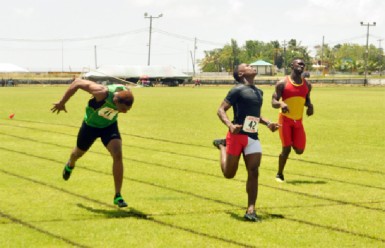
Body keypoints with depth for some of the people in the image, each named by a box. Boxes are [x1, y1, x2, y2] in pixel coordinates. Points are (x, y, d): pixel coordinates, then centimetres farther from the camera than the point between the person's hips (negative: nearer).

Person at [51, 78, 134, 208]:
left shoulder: (126, 94, -26)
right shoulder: (102, 93, -40)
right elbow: (77, 82, -29)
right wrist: (62, 103, -19)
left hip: (110, 125, 2)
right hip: (91, 125, -2)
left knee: (118, 155, -19)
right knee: (79, 152, 22)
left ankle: (117, 196, -13)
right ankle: (70, 165, 62)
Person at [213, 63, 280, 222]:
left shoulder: (259, 92, 17)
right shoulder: (238, 90, -6)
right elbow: (221, 110, -9)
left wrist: (268, 123, 13)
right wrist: (230, 125, -26)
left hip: (253, 137, 5)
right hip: (237, 136, -5)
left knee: (253, 173, -8)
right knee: (229, 174, 8)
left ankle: (250, 210, -4)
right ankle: (222, 146, 38)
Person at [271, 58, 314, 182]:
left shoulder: (307, 85, 7)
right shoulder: (283, 83, -8)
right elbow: (273, 102, -8)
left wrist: (310, 106, -1)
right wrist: (281, 104, -31)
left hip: (298, 121, 5)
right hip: (285, 119, -4)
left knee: (299, 150, 0)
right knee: (286, 149, -9)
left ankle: (293, 142, 36)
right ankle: (279, 174, 9)